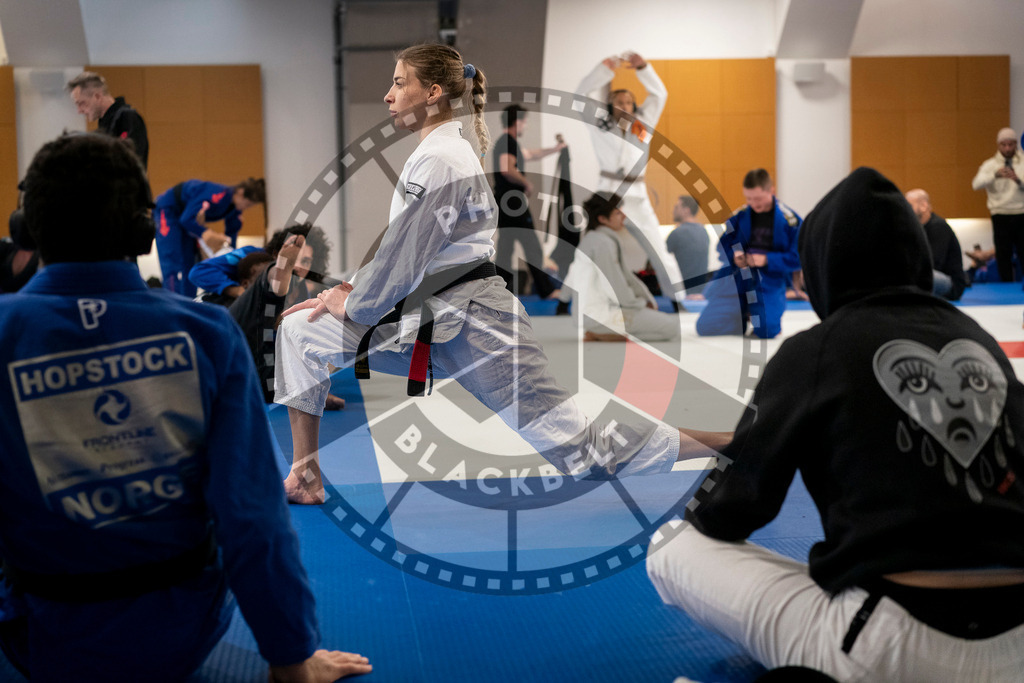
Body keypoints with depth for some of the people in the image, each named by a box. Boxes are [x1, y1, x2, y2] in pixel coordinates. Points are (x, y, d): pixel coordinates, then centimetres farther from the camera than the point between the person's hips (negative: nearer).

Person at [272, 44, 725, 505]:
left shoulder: (440, 161, -15)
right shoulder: (447, 151, 16)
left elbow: (403, 259, -18)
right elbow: (406, 254, 20)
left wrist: (352, 306, -3)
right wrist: (355, 288, 8)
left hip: (472, 328, -10)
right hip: (427, 320, 10)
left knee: (585, 451, -8)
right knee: (299, 331, 3)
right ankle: (304, 479, 7)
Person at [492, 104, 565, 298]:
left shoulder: (506, 142, 18)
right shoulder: (508, 143, -14)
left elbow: (529, 154, 34)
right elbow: (506, 169, -30)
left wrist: (555, 149, 40)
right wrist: (526, 182, -17)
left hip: (504, 202, 10)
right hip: (513, 201, -10)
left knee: (505, 247, 10)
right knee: (533, 248, -3)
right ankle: (546, 290, 2)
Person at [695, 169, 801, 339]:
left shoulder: (789, 219, -8)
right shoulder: (740, 216, 1)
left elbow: (797, 258, -7)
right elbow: (724, 244, 11)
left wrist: (766, 260, -18)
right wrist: (734, 256, -11)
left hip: (768, 284, -3)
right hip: (736, 279, 3)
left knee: (767, 331, -23)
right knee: (705, 327, -4)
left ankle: (755, 316, 16)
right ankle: (743, 315, 27)